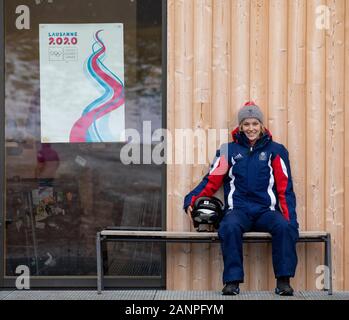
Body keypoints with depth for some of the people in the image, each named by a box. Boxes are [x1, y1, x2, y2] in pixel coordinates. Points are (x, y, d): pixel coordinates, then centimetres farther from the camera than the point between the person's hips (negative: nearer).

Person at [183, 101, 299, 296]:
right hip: (238, 210, 0)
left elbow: (285, 187, 8)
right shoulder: (229, 150, 14)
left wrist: (290, 218, -5)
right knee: (229, 227, -34)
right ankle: (232, 281, -28)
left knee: (284, 227, -32)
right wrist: (192, 200, -10)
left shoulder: (275, 150, 14)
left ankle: (284, 280, -23)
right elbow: (212, 181, 8)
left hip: (266, 211, 0)